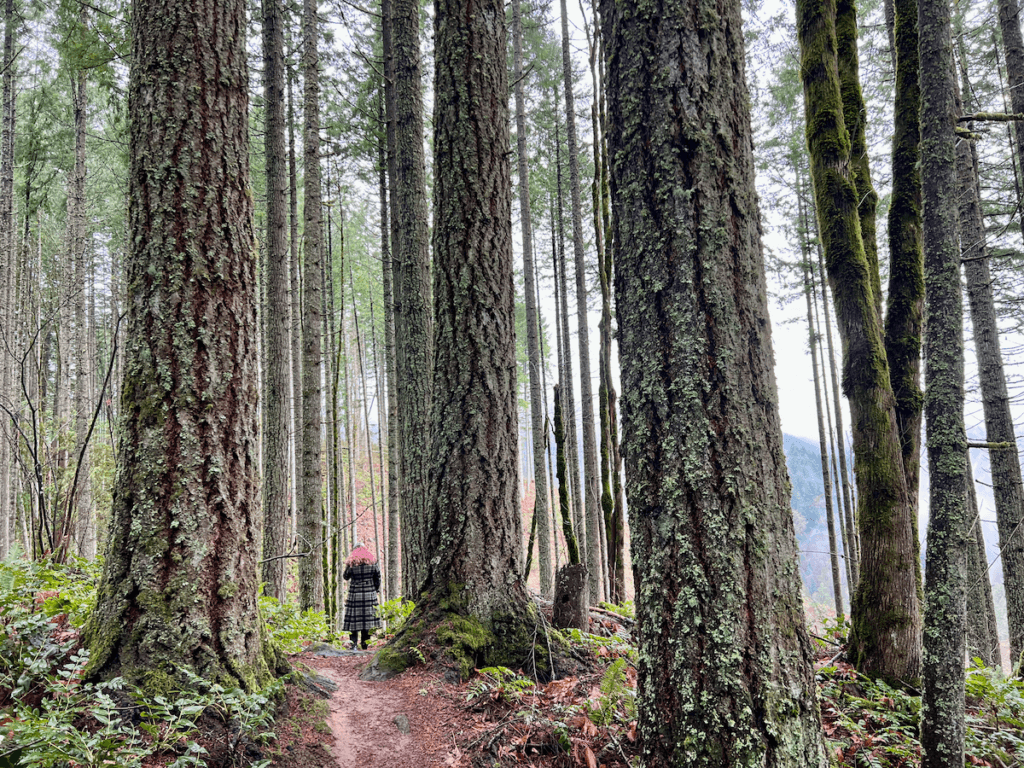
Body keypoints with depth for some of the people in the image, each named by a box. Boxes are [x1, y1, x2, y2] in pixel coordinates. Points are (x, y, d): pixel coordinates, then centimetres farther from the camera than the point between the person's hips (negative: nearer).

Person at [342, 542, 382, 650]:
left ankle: (354, 644, -6)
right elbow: (377, 577, 5)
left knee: (354, 618, 1)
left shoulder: (351, 563, -3)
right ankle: (365, 644, 13)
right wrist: (376, 589, 16)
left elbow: (346, 577, 9)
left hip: (355, 593, -2)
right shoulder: (372, 562, 2)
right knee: (367, 617, 8)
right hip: (369, 594, 2)